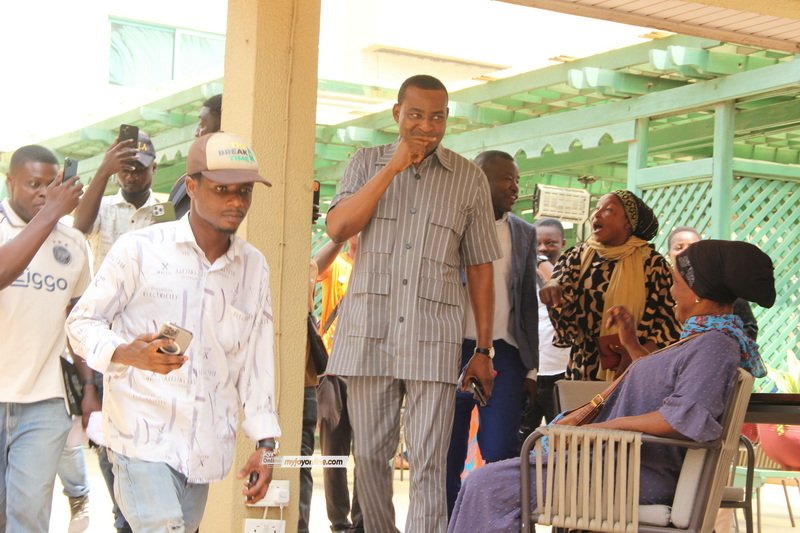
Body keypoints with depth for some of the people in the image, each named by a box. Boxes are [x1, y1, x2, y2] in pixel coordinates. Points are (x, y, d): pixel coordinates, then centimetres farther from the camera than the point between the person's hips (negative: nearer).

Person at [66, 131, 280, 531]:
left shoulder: (254, 267, 11)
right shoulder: (139, 249, -4)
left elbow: (256, 359, 13)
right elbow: (81, 322, -2)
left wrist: (265, 442, 7)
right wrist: (126, 353, -23)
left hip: (206, 447, 5)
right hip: (143, 436, -5)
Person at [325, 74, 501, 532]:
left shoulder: (469, 178, 9)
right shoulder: (368, 163, 11)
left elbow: (480, 268, 9)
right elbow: (338, 228, -4)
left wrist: (484, 350, 6)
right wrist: (393, 168, -7)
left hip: (433, 339, -1)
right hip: (369, 333, 1)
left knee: (429, 466, -6)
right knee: (370, 457, 5)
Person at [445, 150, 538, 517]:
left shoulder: (524, 233, 13)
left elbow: (528, 301, 15)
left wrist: (532, 365, 11)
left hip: (506, 354, 2)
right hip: (455, 350, -2)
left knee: (501, 452, -9)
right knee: (449, 456, 4)